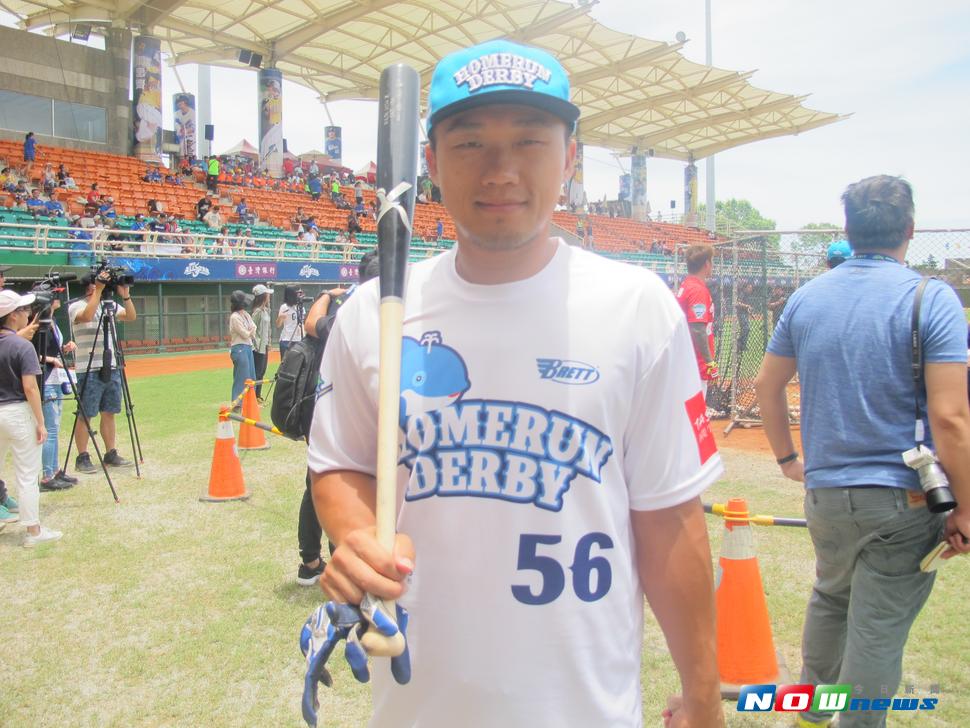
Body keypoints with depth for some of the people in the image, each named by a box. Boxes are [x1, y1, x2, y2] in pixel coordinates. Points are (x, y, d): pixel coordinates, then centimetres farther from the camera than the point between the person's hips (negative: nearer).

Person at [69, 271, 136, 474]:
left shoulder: (110, 305, 11)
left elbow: (131, 317, 4)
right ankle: (82, 458, 6)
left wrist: (125, 296, -9)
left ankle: (111, 454, 18)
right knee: (86, 415, -1)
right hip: (89, 371, -6)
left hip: (111, 368, 6)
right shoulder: (75, 307, -6)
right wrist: (99, 290, -24)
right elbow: (87, 316, -27)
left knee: (109, 413, 11)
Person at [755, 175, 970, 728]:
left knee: (830, 598, 26)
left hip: (825, 492, 5)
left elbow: (767, 384, 9)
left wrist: (787, 457, 21)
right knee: (878, 630, 6)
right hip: (904, 500, -4)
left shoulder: (806, 298, 2)